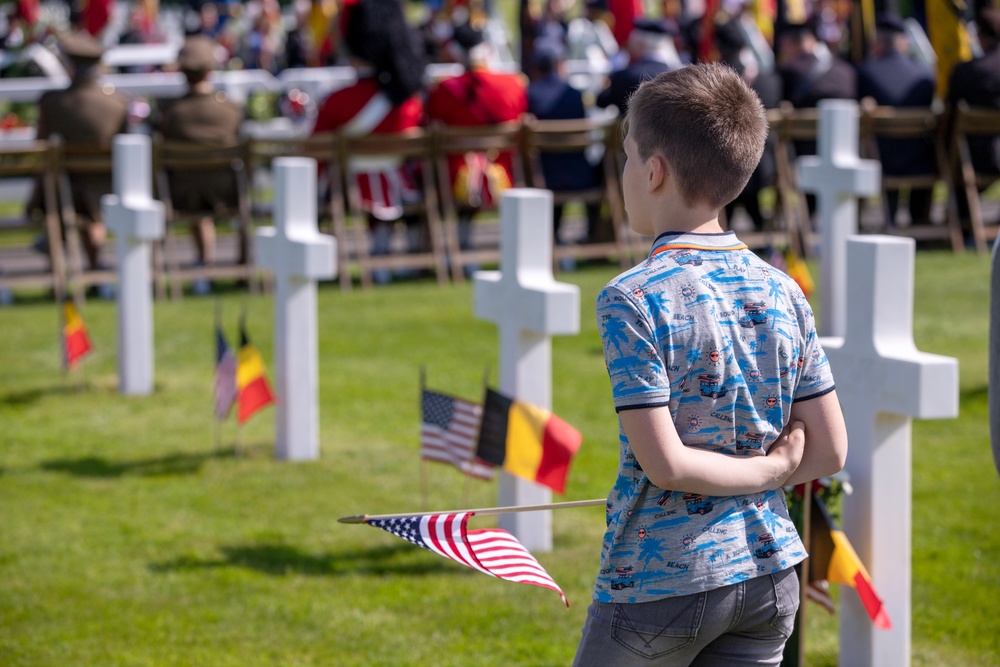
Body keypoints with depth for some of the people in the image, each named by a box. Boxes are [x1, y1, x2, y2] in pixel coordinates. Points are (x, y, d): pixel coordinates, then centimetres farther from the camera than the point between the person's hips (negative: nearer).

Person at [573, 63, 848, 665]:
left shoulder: (634, 300, -14)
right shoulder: (782, 292, 3)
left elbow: (663, 463, -18)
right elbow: (831, 451, 4)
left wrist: (764, 470, -6)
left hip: (663, 582, -5)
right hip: (771, 576, 5)